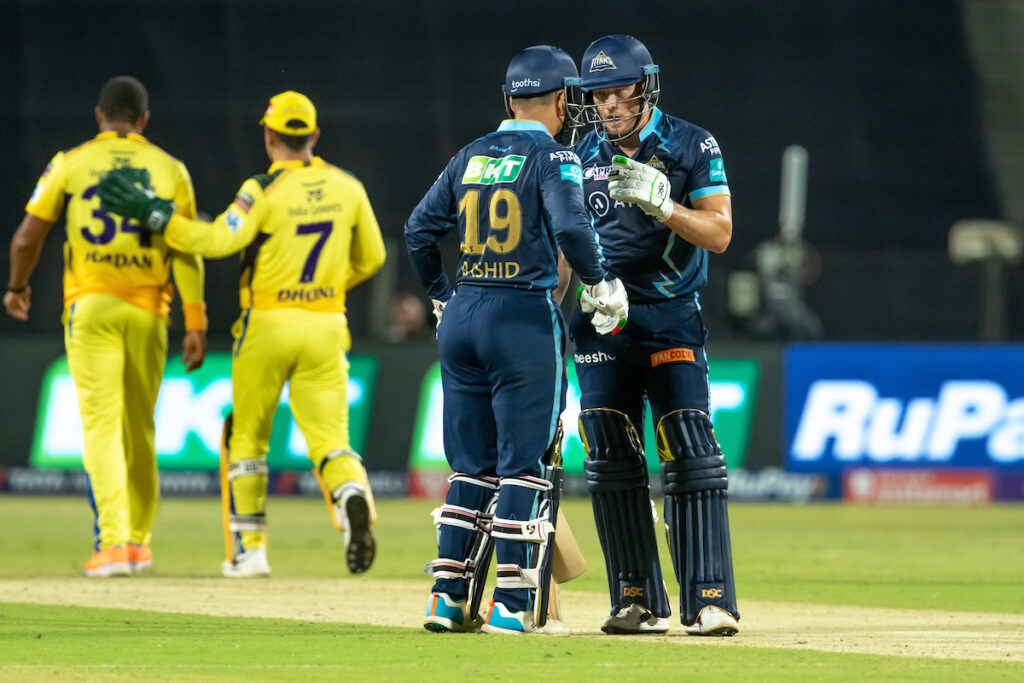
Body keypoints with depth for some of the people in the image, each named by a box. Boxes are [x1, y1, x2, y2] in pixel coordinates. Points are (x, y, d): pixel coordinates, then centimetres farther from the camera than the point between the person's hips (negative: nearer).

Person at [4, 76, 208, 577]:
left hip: (90, 307, -2)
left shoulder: (70, 163, 2)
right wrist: (195, 323, -2)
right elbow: (187, 250, -2)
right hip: (147, 311, 2)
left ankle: (114, 541, -21)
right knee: (139, 427, 16)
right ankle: (138, 540, 25)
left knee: (101, 424, -7)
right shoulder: (170, 169, 5)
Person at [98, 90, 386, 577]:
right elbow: (371, 257, 13)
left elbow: (219, 240, -22)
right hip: (326, 325, 3)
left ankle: (249, 549, 12)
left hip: (267, 325, -3)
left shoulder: (266, 190, -11)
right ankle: (353, 498, -31)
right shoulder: (347, 187, 4)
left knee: (247, 437, 13)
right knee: (329, 436, 2)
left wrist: (153, 214, -16)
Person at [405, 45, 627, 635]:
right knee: (522, 464, -2)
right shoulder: (552, 157, -6)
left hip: (462, 316, 6)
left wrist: (442, 298, 22)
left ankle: (449, 597, 9)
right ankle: (513, 603, -4)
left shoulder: (471, 157, 12)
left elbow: (419, 228, 12)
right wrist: (601, 285, -7)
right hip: (526, 318, -6)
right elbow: (570, 226, -21)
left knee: (471, 465, 12)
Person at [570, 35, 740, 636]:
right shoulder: (581, 156, 9)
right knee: (611, 463, 0)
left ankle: (711, 601, -14)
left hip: (671, 319, -4)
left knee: (690, 459, -12)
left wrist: (661, 204, -23)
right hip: (600, 317, 4)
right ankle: (640, 603, 6)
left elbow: (719, 233, -8)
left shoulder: (692, 148, -3)